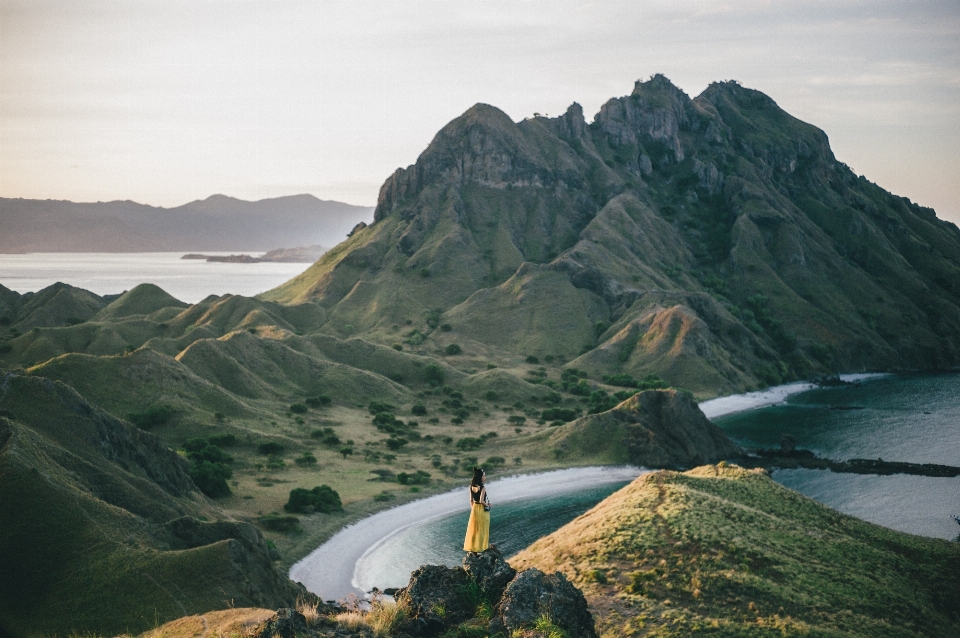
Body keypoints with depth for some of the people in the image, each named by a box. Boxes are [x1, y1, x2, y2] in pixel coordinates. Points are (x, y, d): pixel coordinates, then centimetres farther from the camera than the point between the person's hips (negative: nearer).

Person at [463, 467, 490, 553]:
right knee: (482, 529, 5)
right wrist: (487, 505, -6)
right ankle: (480, 547, 10)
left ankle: (471, 546, 19)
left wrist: (472, 509, 17)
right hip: (482, 509, -6)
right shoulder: (482, 488, -19)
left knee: (473, 528, 13)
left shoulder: (472, 486, 1)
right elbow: (481, 500, -24)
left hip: (474, 508, 6)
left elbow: (471, 500, 7)